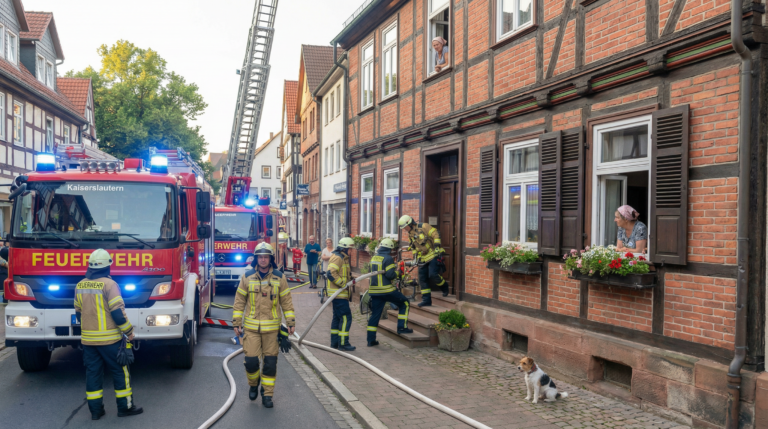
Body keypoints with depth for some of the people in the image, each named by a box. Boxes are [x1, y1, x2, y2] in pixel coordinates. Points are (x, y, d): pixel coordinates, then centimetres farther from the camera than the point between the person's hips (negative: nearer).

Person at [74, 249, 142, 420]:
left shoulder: (80, 286, 6)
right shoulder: (109, 284, -14)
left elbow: (78, 313, 15)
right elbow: (118, 312, -17)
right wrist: (129, 331, -7)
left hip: (87, 338, 6)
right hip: (109, 338, -6)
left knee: (93, 372, 11)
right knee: (120, 371, 5)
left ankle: (95, 410, 15)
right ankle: (125, 406, 10)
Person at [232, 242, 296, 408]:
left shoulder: (279, 278, 2)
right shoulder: (247, 277, 1)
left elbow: (287, 301, 7)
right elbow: (239, 301, 6)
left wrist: (291, 322, 4)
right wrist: (237, 323, 3)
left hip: (271, 328, 0)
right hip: (251, 327, 0)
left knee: (270, 362, 3)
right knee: (251, 360, -4)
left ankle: (267, 394, 16)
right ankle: (253, 384, 25)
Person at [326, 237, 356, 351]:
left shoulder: (343, 258, 18)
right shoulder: (337, 257, -15)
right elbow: (331, 273, -26)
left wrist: (350, 278, 9)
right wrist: (342, 283, -23)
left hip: (341, 293, 11)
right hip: (338, 294, -11)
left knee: (337, 317, 14)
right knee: (345, 317, -9)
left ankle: (334, 343, 21)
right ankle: (343, 343, -5)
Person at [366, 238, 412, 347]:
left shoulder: (374, 258, 11)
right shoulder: (388, 258, -11)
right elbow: (390, 275, -17)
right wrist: (397, 272, 3)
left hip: (374, 290, 7)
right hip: (386, 290, -7)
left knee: (375, 314, 10)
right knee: (404, 303, 12)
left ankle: (371, 340, 10)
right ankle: (402, 327, 8)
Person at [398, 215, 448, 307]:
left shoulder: (423, 227, -10)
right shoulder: (410, 234, 13)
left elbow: (435, 234, -13)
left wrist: (437, 246, -20)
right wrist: (416, 257, 17)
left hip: (433, 255, -7)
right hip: (423, 259, 7)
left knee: (433, 275, -19)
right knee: (422, 279, 2)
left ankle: (444, 286, 10)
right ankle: (426, 300, 7)